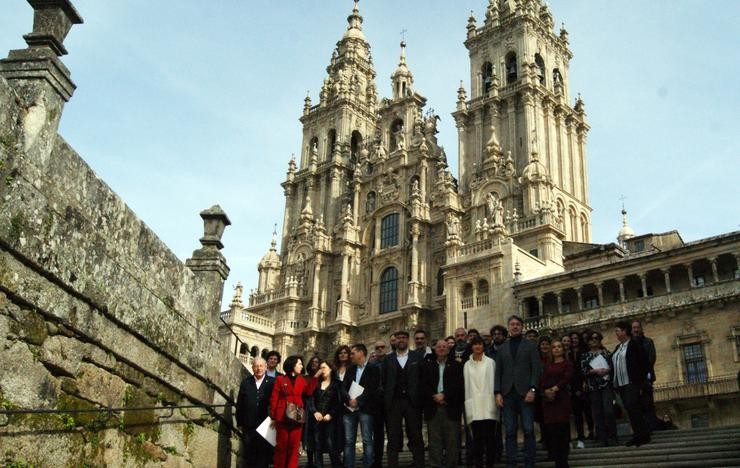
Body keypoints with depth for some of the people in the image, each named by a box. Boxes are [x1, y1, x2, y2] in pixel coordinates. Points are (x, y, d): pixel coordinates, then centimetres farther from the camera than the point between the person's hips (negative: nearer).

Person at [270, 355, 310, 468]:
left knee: (294, 446, 2)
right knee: (281, 446, 3)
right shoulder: (280, 379, 1)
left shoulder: (301, 380, 14)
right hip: (283, 417, -3)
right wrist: (273, 417, -7)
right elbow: (274, 398, -2)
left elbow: (308, 392, 0)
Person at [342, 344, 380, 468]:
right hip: (349, 409, 5)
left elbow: (372, 389, -9)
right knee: (348, 441, 3)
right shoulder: (350, 370, 18)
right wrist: (349, 400, -11)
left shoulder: (374, 368, 1)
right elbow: (343, 388, 8)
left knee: (367, 440, -4)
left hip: (365, 409, -5)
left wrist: (358, 400, -14)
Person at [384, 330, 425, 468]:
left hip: (412, 402, 0)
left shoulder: (417, 358, 7)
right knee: (393, 437, 3)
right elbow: (384, 381, 3)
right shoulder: (388, 359, 8)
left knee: (415, 436, 4)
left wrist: (420, 399, -4)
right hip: (394, 403, 0)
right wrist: (386, 399, -4)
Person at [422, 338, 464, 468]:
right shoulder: (428, 366, 14)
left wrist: (444, 395, -11)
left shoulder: (456, 366, 9)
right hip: (433, 407, 1)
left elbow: (458, 385, -1)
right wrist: (435, 397, -8)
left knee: (452, 439, -3)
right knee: (434, 439, 0)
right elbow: (423, 386, 6)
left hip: (451, 408, -1)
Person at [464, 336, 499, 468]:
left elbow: (494, 381, 5)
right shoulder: (467, 365, 12)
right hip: (473, 405, 1)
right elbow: (466, 385, 11)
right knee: (477, 436, 0)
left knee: (489, 435, -4)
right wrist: (467, 403, 5)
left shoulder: (490, 362, 7)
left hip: (488, 403, -1)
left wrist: (497, 396, -3)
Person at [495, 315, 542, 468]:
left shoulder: (530, 345, 10)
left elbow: (536, 369, 2)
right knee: (510, 431, 1)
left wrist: (532, 389, -10)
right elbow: (498, 372, 12)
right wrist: (497, 392, 0)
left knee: (528, 430, -5)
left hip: (525, 392, -2)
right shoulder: (502, 348, 16)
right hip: (507, 394, 2)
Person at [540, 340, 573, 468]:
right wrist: (546, 391, -10)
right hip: (548, 399, 4)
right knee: (550, 427, -3)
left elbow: (566, 379, -6)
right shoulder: (548, 365, 20)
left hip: (561, 397, -4)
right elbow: (542, 381, 9)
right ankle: (553, 455, 6)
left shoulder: (567, 364, 7)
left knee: (562, 427, -7)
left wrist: (554, 389, -15)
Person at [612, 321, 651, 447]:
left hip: (632, 383, -8)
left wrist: (641, 381, -13)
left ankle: (643, 434, -8)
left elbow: (645, 364, -8)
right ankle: (638, 434, 10)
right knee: (630, 409, 6)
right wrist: (614, 383, 13)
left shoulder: (635, 345, -5)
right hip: (620, 384, 8)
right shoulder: (617, 348, 18)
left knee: (632, 407, -16)